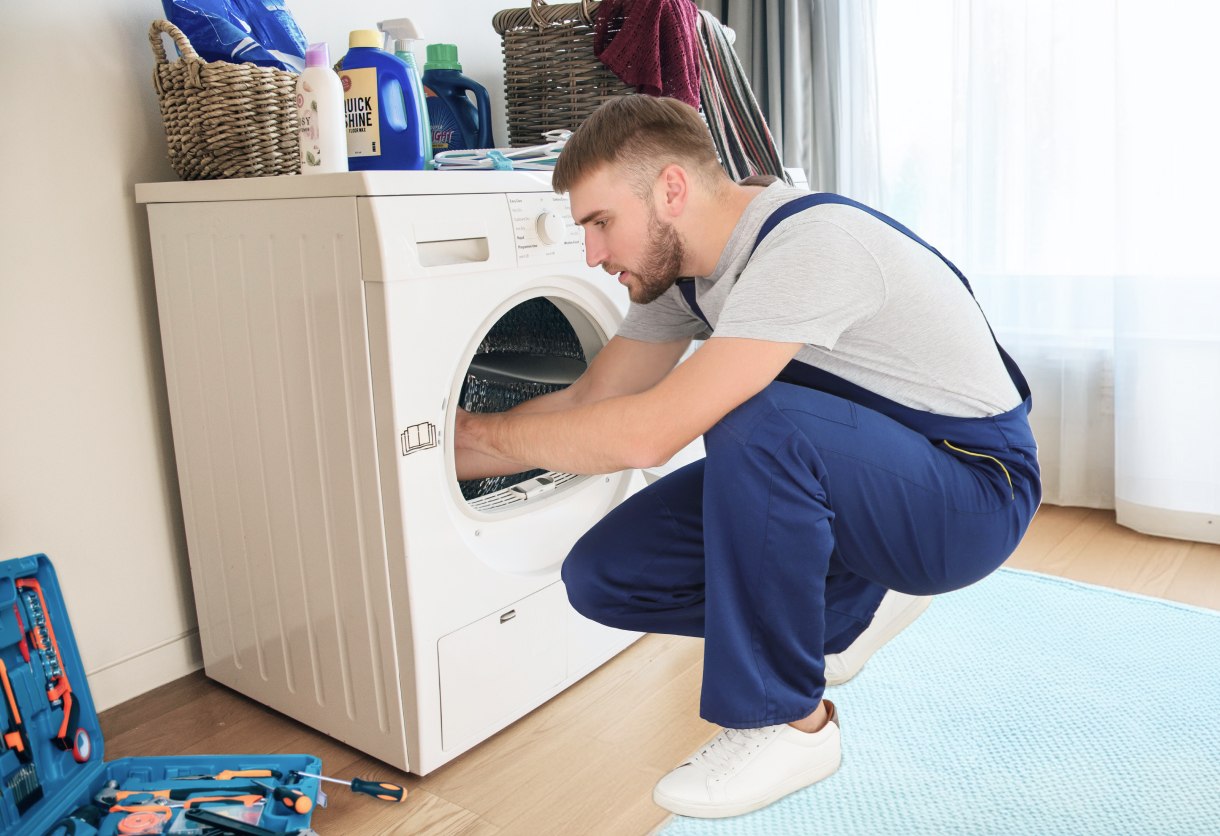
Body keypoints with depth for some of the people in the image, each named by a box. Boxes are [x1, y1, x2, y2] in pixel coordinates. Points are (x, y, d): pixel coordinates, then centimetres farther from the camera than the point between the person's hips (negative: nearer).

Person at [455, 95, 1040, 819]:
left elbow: (646, 433, -33)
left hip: (976, 491, -7)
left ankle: (790, 723, -15)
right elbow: (591, 400, 7)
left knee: (754, 423, -37)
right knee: (603, 574, -7)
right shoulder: (682, 268, 0)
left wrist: (489, 432, -17)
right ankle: (854, 604, 11)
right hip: (843, 478, 8)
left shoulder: (810, 244, -28)